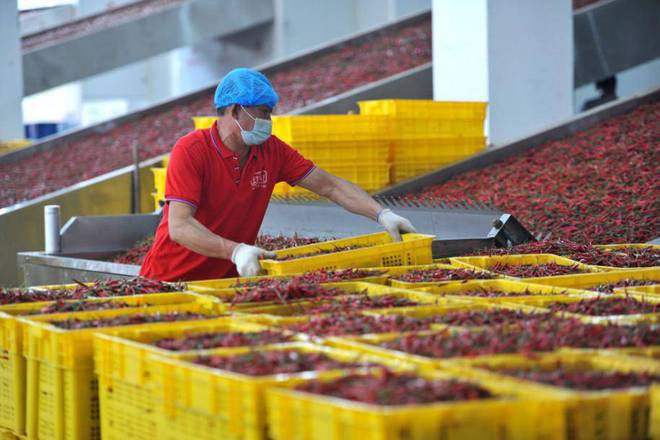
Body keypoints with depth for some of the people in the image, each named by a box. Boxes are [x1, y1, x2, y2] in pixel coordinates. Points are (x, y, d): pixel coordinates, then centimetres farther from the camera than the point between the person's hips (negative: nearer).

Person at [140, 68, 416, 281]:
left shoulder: (272, 151, 0)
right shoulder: (190, 151, -19)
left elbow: (329, 186, 5)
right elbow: (179, 226, -28)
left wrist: (382, 214, -7)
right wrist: (236, 251, -41)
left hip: (227, 279, 5)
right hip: (171, 279, -5)